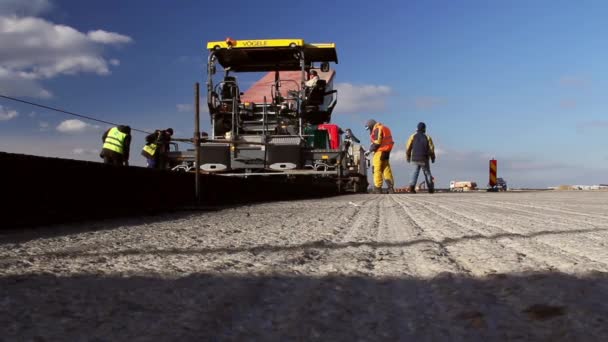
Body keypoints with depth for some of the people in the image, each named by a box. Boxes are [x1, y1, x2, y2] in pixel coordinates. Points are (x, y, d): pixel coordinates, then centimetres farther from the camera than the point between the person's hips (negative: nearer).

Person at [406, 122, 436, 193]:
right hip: (424, 159, 0)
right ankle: (430, 189, 17)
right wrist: (433, 157, 11)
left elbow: (408, 148, -3)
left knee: (415, 172, 8)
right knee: (427, 173, 13)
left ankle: (412, 186, -14)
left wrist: (408, 157, 9)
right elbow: (431, 148, -2)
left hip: (415, 158, 1)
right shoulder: (427, 137, 0)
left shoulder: (413, 136, 0)